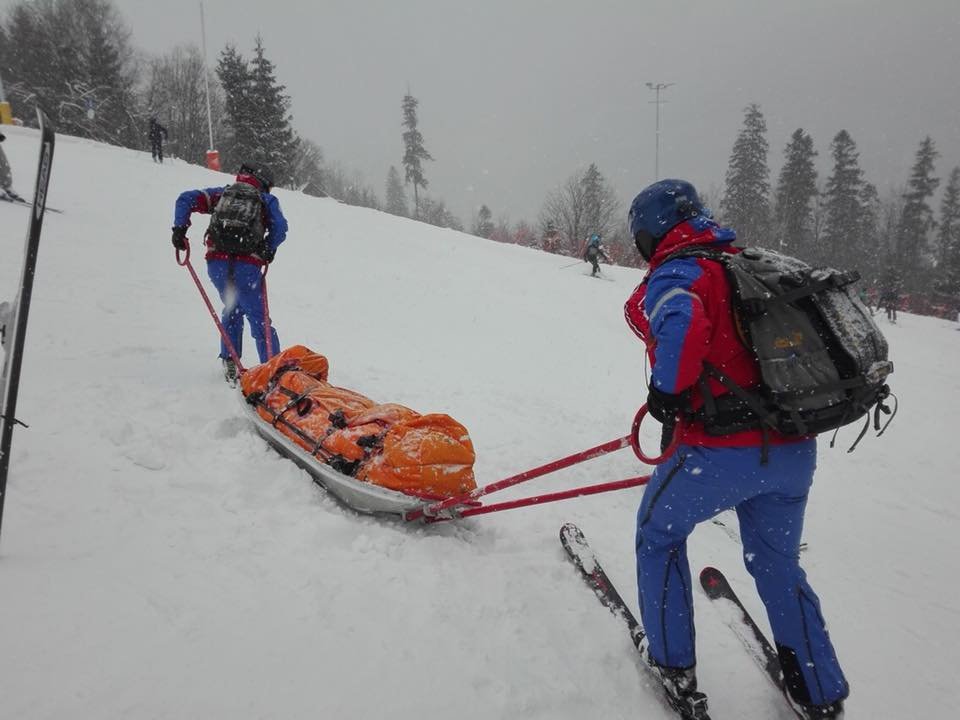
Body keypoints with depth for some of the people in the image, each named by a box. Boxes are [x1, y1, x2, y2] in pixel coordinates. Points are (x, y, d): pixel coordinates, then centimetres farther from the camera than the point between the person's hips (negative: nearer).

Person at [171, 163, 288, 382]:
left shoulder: (221, 193, 20)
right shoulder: (267, 199, 13)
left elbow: (186, 199, 10)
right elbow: (280, 228, -2)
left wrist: (179, 229, 12)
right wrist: (268, 251, 12)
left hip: (217, 263, 3)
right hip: (247, 267, -3)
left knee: (233, 309, 25)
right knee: (259, 318, 7)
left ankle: (230, 363, 21)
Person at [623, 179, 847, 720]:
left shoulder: (673, 275, -8)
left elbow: (683, 324, -32)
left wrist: (667, 393, -18)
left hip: (723, 451, -7)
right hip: (795, 450, 7)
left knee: (659, 533, 20)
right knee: (778, 563, 26)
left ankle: (675, 668, 28)